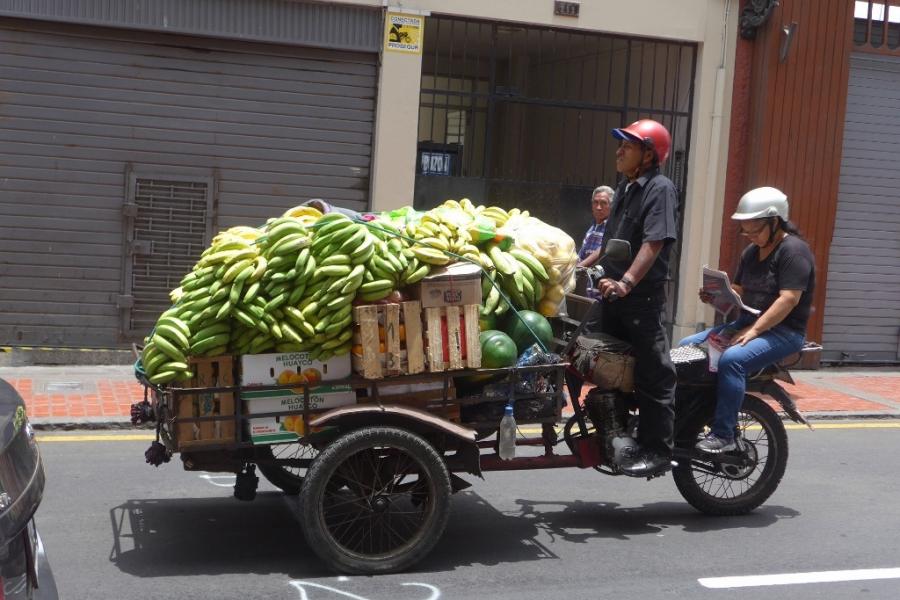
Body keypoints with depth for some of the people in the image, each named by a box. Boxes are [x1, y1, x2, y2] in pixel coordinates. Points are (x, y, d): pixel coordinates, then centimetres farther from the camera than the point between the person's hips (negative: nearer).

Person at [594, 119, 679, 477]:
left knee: (652, 375, -4)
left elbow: (655, 242, -21)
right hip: (613, 293, 9)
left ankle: (656, 450, 1)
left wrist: (626, 282, -31)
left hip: (643, 297, -9)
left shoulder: (660, 188, -9)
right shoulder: (625, 188, 18)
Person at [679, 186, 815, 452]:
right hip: (747, 322, 9)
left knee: (731, 359, -34)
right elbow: (738, 292, 19)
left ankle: (723, 434, -28)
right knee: (687, 347, -2)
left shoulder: (793, 250, -13)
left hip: (783, 331, -9)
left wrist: (753, 331, -27)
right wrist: (715, 297, -3)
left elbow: (788, 300, -22)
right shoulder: (751, 252, 14)